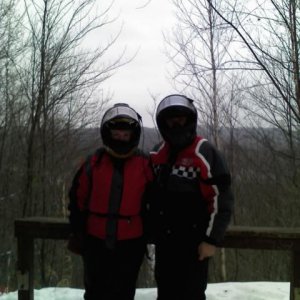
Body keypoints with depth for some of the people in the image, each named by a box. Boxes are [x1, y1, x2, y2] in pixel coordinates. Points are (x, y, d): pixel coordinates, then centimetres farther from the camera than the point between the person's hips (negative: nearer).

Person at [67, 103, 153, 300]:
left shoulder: (145, 165, -4)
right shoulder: (94, 163, -1)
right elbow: (78, 200, 6)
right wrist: (78, 233, 6)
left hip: (130, 243, -1)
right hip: (96, 241, 1)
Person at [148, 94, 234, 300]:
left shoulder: (205, 153, -11)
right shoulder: (157, 155, 8)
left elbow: (221, 199, -13)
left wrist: (211, 239, -15)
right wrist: (150, 232, 18)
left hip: (194, 243, -6)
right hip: (163, 242, 6)